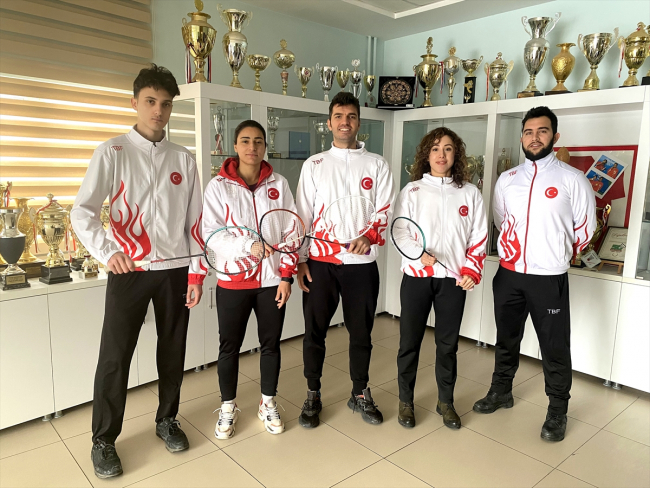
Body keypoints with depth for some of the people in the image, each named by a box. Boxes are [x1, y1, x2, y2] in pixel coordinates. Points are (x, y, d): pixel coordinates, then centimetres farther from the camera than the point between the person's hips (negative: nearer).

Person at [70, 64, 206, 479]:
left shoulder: (184, 159, 6)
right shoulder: (113, 152, -2)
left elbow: (195, 220, 6)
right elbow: (82, 211, -9)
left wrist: (197, 272, 2)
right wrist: (108, 252, -27)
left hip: (176, 269, 3)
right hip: (129, 271, -2)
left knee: (173, 350, 12)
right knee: (115, 355, 2)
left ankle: (167, 420, 33)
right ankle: (104, 440, 21)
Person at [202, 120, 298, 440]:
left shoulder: (279, 185, 3)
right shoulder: (219, 186, -3)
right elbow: (210, 232, -9)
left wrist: (286, 276, -3)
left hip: (272, 280, 2)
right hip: (233, 281, -1)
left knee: (271, 343, 13)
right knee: (229, 346, 10)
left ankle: (268, 404, 33)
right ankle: (228, 407, 30)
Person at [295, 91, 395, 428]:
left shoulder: (377, 164, 7)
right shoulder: (313, 165, 7)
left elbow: (385, 209, 1)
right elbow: (303, 215, 3)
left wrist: (369, 236, -19)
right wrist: (300, 260, -3)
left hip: (362, 263, 0)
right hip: (320, 261, 0)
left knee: (361, 332, 10)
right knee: (314, 331, 7)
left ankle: (360, 394, 29)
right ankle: (313, 395, 24)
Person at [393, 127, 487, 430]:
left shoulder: (469, 193, 6)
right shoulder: (412, 190, 1)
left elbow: (479, 237, 6)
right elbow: (399, 232, -3)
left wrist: (471, 271, -5)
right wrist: (419, 254, -19)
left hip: (454, 280, 2)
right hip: (416, 277, -1)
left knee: (448, 343, 12)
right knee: (410, 341, 6)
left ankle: (445, 402, 30)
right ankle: (405, 401, 24)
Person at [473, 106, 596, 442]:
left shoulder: (573, 179, -6)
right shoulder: (506, 180, 6)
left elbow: (585, 230, 2)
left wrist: (556, 255, 12)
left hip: (549, 278, -4)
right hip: (508, 274, 4)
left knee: (555, 347, 6)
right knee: (506, 338, 18)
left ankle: (557, 411, 24)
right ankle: (501, 392, 36)